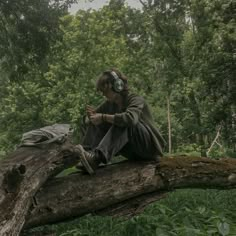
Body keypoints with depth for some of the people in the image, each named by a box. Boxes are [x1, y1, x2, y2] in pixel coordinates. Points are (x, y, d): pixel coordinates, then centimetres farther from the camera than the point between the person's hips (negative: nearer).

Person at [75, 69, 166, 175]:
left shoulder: (136, 100, -17)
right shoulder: (109, 103, 4)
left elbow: (130, 118, -40)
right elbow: (88, 120, 5)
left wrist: (104, 117, -32)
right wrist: (91, 116, -20)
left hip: (150, 147, -6)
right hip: (134, 152, 6)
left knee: (123, 123, -33)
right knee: (97, 124, -8)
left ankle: (97, 158, -47)